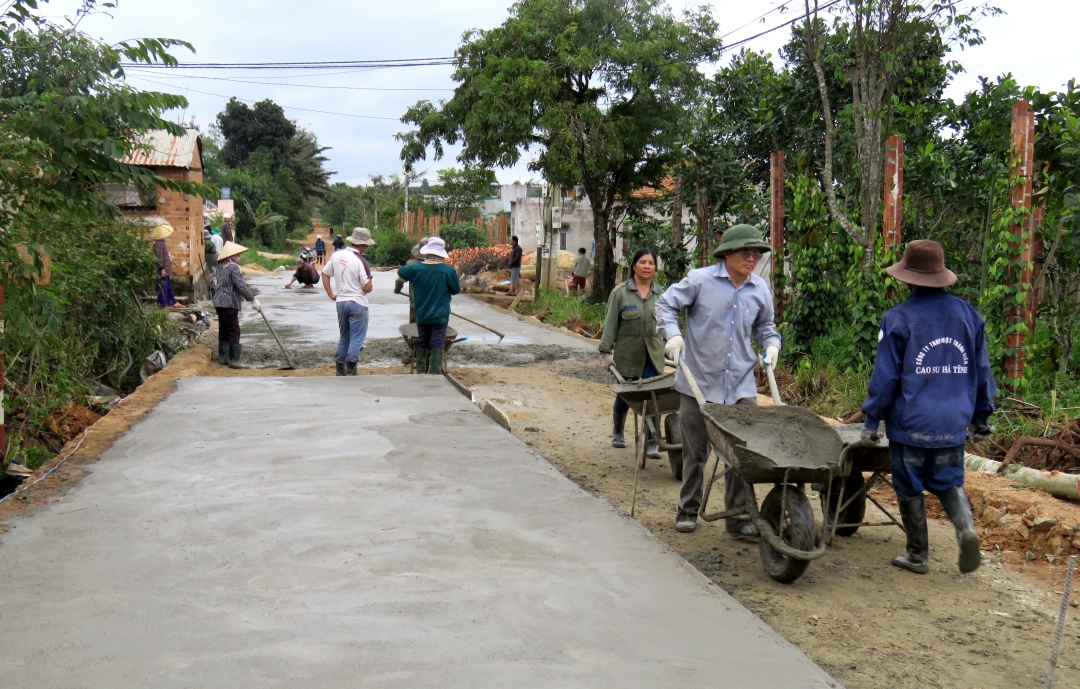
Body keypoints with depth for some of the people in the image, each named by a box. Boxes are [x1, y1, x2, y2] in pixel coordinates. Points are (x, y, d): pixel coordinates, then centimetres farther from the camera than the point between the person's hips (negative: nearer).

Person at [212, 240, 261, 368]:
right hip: (229, 303, -9)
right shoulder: (233, 267, -15)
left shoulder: (220, 266, 9)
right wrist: (253, 299, -22)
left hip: (219, 302, 9)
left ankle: (222, 356, 24)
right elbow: (241, 285, -21)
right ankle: (234, 360, -9)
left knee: (223, 330, 17)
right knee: (234, 331, -7)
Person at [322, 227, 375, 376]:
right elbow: (367, 288, -16)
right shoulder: (360, 261, -16)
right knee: (356, 340, 2)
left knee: (343, 337, 18)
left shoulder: (336, 255, 3)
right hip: (358, 304, -6)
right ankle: (350, 370, 0)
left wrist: (331, 295, 14)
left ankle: (340, 369, 22)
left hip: (341, 302, 6)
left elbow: (325, 274, 11)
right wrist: (369, 278, 5)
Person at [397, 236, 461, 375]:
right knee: (437, 346, 1)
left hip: (421, 315, 3)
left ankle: (421, 372, 22)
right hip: (440, 316, -3)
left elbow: (401, 272, 12)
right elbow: (456, 289, -3)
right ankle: (434, 374, -2)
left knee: (422, 344, 16)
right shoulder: (448, 270, -14)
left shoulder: (416, 269, -6)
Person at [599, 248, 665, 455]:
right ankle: (617, 431, 39)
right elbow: (610, 324, -5)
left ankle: (651, 442, -2)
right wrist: (606, 352, -9)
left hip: (654, 355, 2)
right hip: (627, 354, -2)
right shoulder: (620, 293, -5)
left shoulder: (660, 294, 6)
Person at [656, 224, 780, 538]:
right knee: (695, 452, 10)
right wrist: (672, 334, -15)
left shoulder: (760, 289, 7)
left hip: (742, 385, 3)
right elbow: (666, 304, 1)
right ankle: (688, 510, 27)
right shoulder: (700, 280, -7)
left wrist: (771, 344, 2)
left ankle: (738, 517, 14)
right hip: (699, 383, -3)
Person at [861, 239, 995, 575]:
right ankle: (966, 526, -8)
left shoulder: (898, 318, -10)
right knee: (949, 482, 18)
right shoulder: (967, 314, 5)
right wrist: (982, 416, 21)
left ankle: (918, 556, 16)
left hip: (910, 423, -4)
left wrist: (871, 420, 0)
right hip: (953, 424, 4)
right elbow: (982, 370, 11)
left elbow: (885, 376, -10)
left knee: (910, 489, 9)